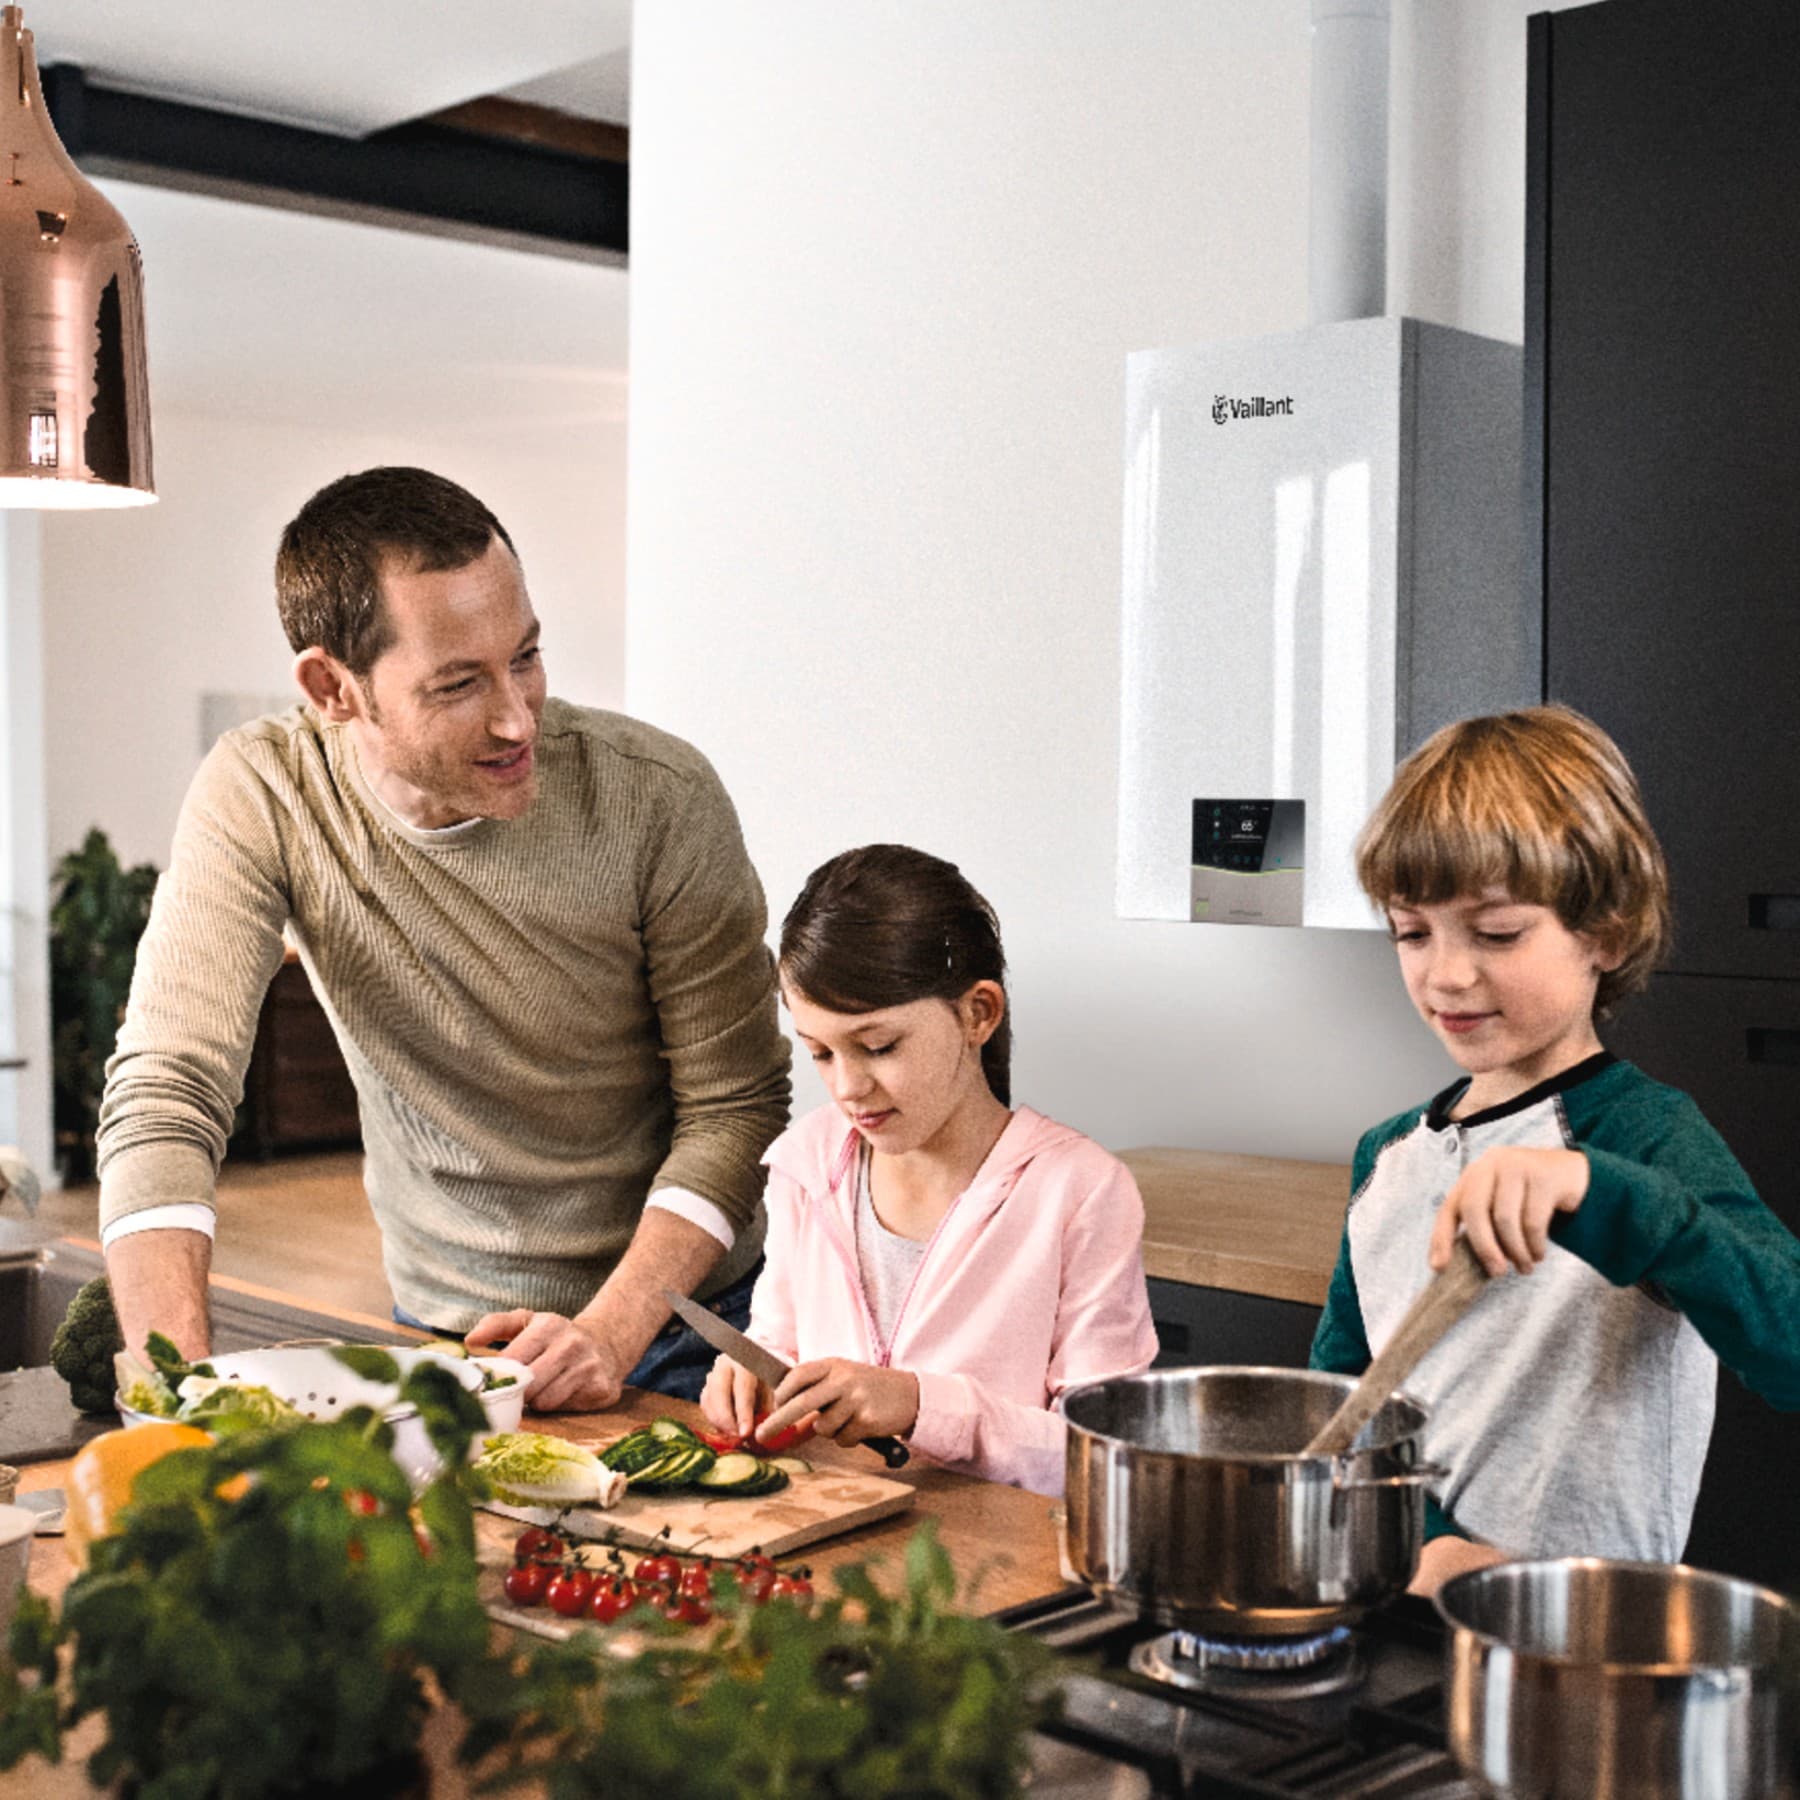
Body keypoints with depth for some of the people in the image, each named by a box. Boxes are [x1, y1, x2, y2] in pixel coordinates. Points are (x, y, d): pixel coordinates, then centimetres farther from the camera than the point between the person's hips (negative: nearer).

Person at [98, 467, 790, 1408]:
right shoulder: (257, 794, -13)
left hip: (680, 1324, -3)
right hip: (441, 1331, 3)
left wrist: (613, 1331, -21)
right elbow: (166, 1092, -18)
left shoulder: (659, 795, -15)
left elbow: (733, 1106, -9)